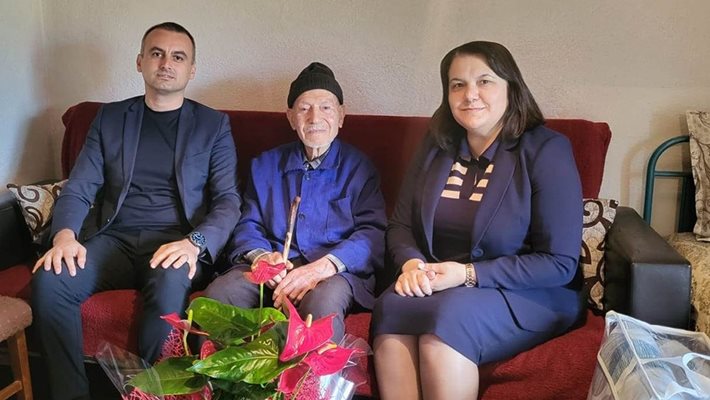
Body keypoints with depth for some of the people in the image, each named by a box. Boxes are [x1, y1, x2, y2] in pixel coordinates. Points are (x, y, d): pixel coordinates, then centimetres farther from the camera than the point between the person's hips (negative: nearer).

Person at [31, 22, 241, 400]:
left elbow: (227, 200, 0)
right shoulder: (109, 118, 16)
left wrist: (195, 242, -21)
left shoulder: (214, 125, 9)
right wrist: (65, 235, -13)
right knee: (49, 280, -25)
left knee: (169, 285, -36)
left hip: (175, 242, -2)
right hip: (114, 238, 3)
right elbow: (78, 189, 9)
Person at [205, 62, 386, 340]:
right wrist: (260, 256, -11)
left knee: (322, 303, -38)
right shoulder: (265, 165, 20)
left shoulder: (359, 167, 10)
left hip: (337, 271, -2)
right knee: (218, 294, -28)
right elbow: (248, 224, 15)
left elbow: (373, 233, -3)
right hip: (273, 272, 3)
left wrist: (324, 266, -21)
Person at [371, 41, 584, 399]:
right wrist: (411, 263, -12)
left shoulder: (546, 151, -9)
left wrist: (470, 274, -20)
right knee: (391, 306, -27)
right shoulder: (436, 146, 8)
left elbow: (559, 264, -12)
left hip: (529, 295, -4)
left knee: (448, 316, -33)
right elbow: (400, 225, 12)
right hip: (434, 287, 4)